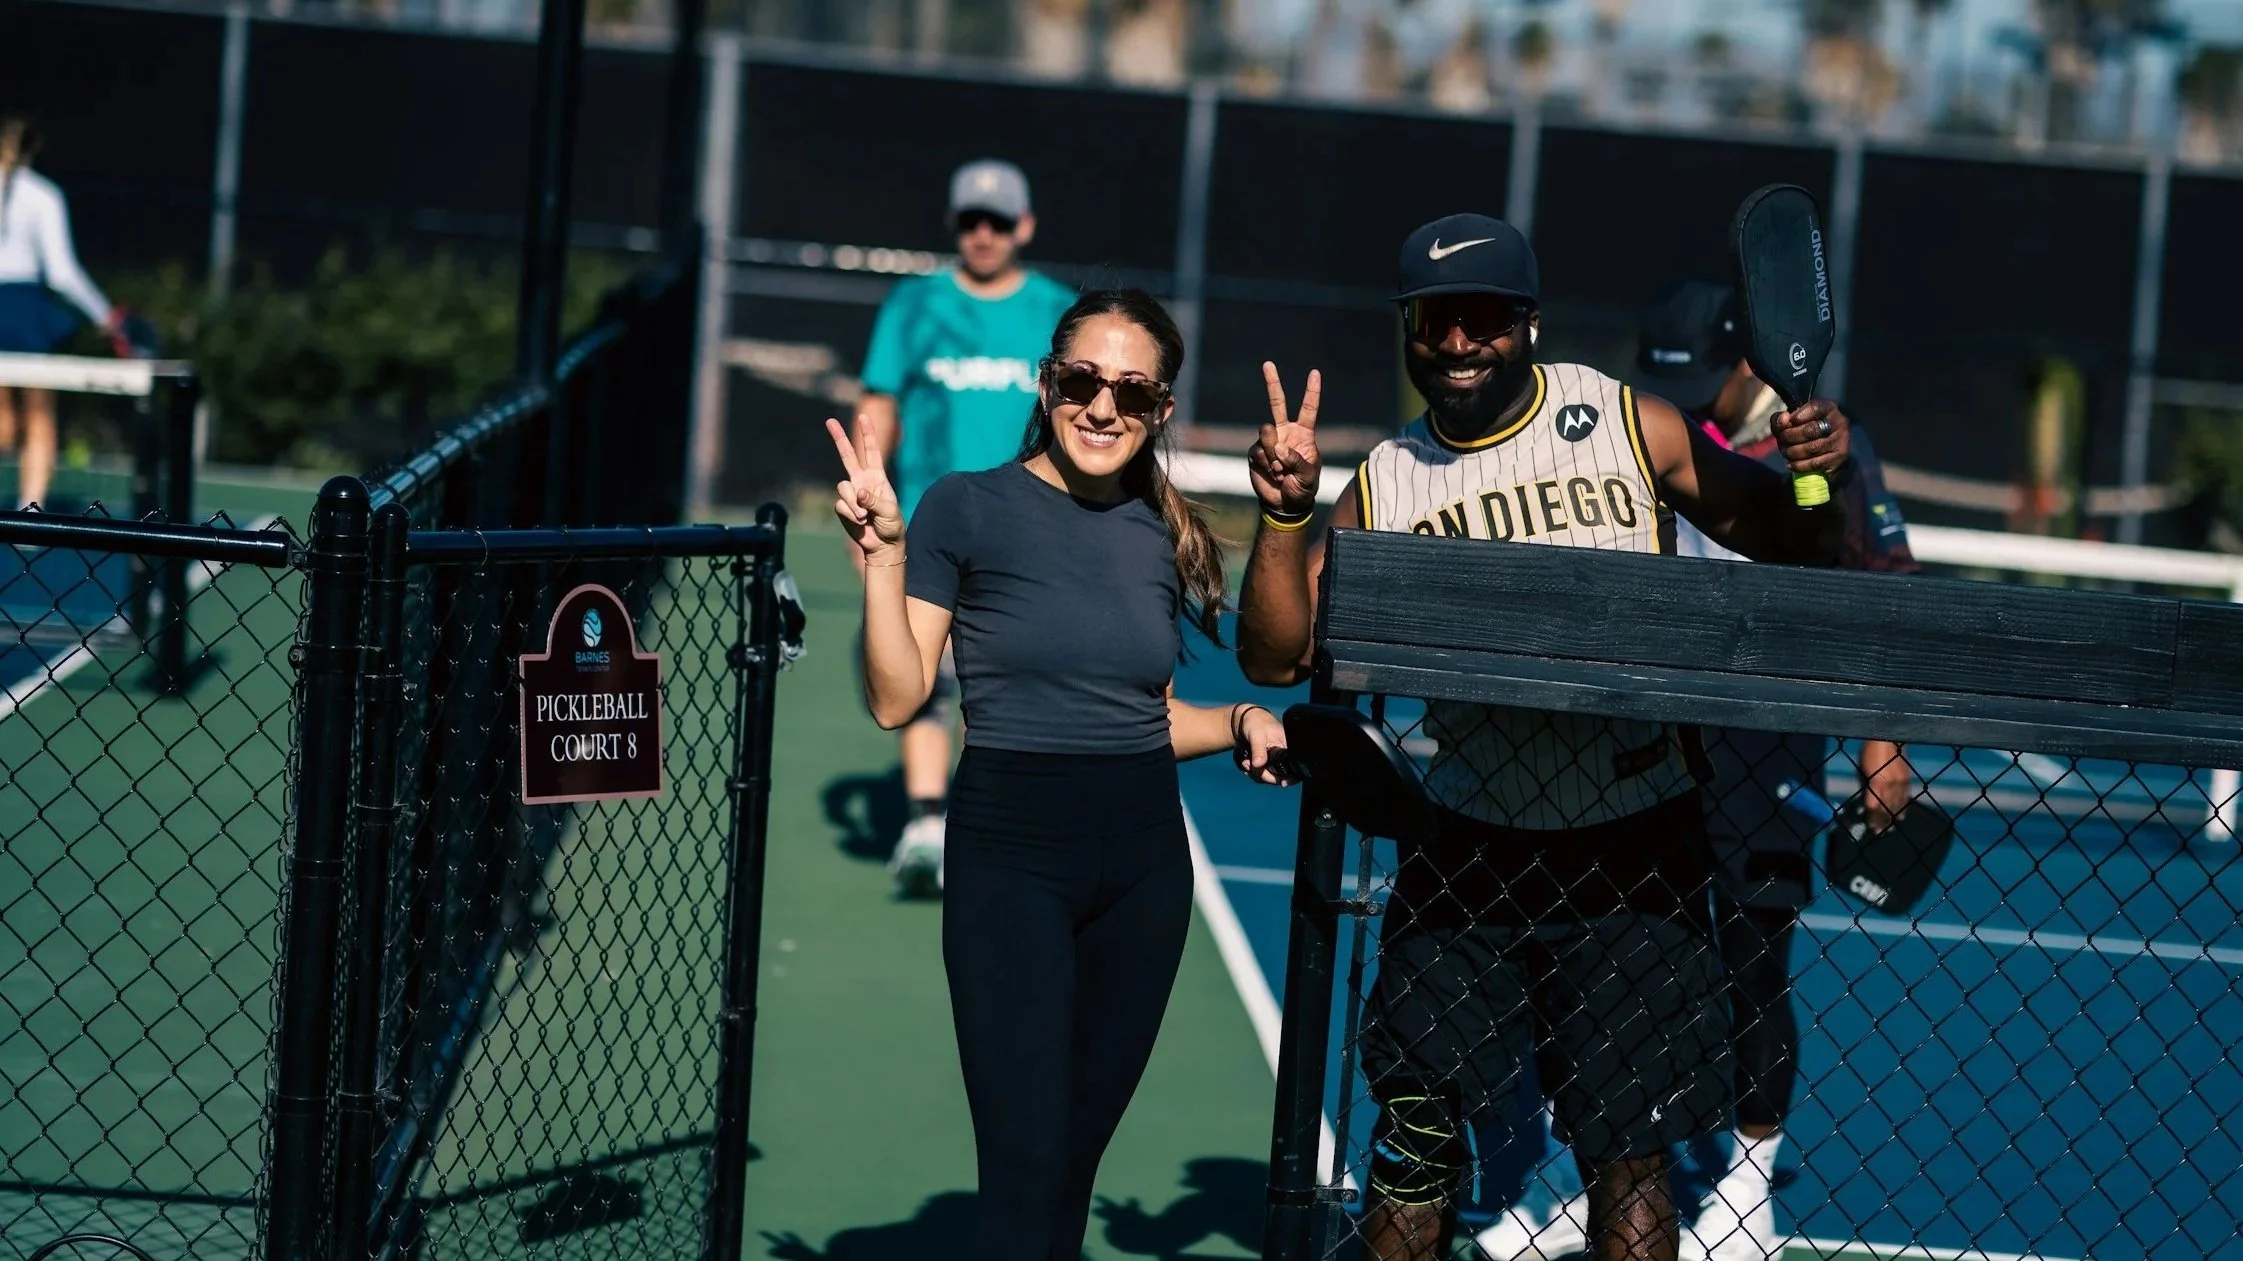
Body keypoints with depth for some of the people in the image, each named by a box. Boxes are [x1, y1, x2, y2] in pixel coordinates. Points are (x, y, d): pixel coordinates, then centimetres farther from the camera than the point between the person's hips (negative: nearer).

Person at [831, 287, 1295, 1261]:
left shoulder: (1163, 539, 8)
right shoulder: (968, 509, -6)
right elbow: (896, 699, -10)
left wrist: (1242, 725, 3)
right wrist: (883, 554, -20)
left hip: (1144, 859, 5)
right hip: (1011, 855, -5)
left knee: (1078, 1151, 10)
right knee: (1025, 1164, -10)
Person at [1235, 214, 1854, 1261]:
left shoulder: (1624, 425, -3)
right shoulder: (1384, 484, 3)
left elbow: (1788, 541, 5)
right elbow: (1278, 656, -1)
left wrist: (1821, 475, -16)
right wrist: (1285, 516, -14)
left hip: (1630, 857, -2)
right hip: (1469, 851, 2)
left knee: (1627, 1159, 1)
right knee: (1416, 1132, 5)